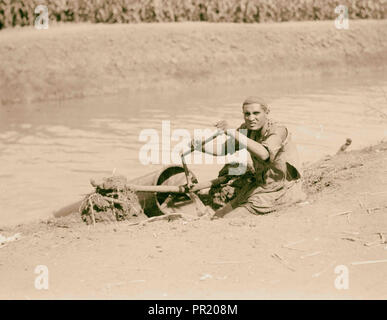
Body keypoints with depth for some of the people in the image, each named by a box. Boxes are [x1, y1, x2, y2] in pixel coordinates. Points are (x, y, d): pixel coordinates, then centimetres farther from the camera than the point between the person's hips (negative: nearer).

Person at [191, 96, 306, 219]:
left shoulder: (278, 131, -26)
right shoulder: (246, 129, -4)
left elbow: (264, 154, -46)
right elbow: (224, 149, 4)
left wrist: (231, 132, -51)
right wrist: (201, 147, -17)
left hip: (281, 189, -6)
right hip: (259, 183, 7)